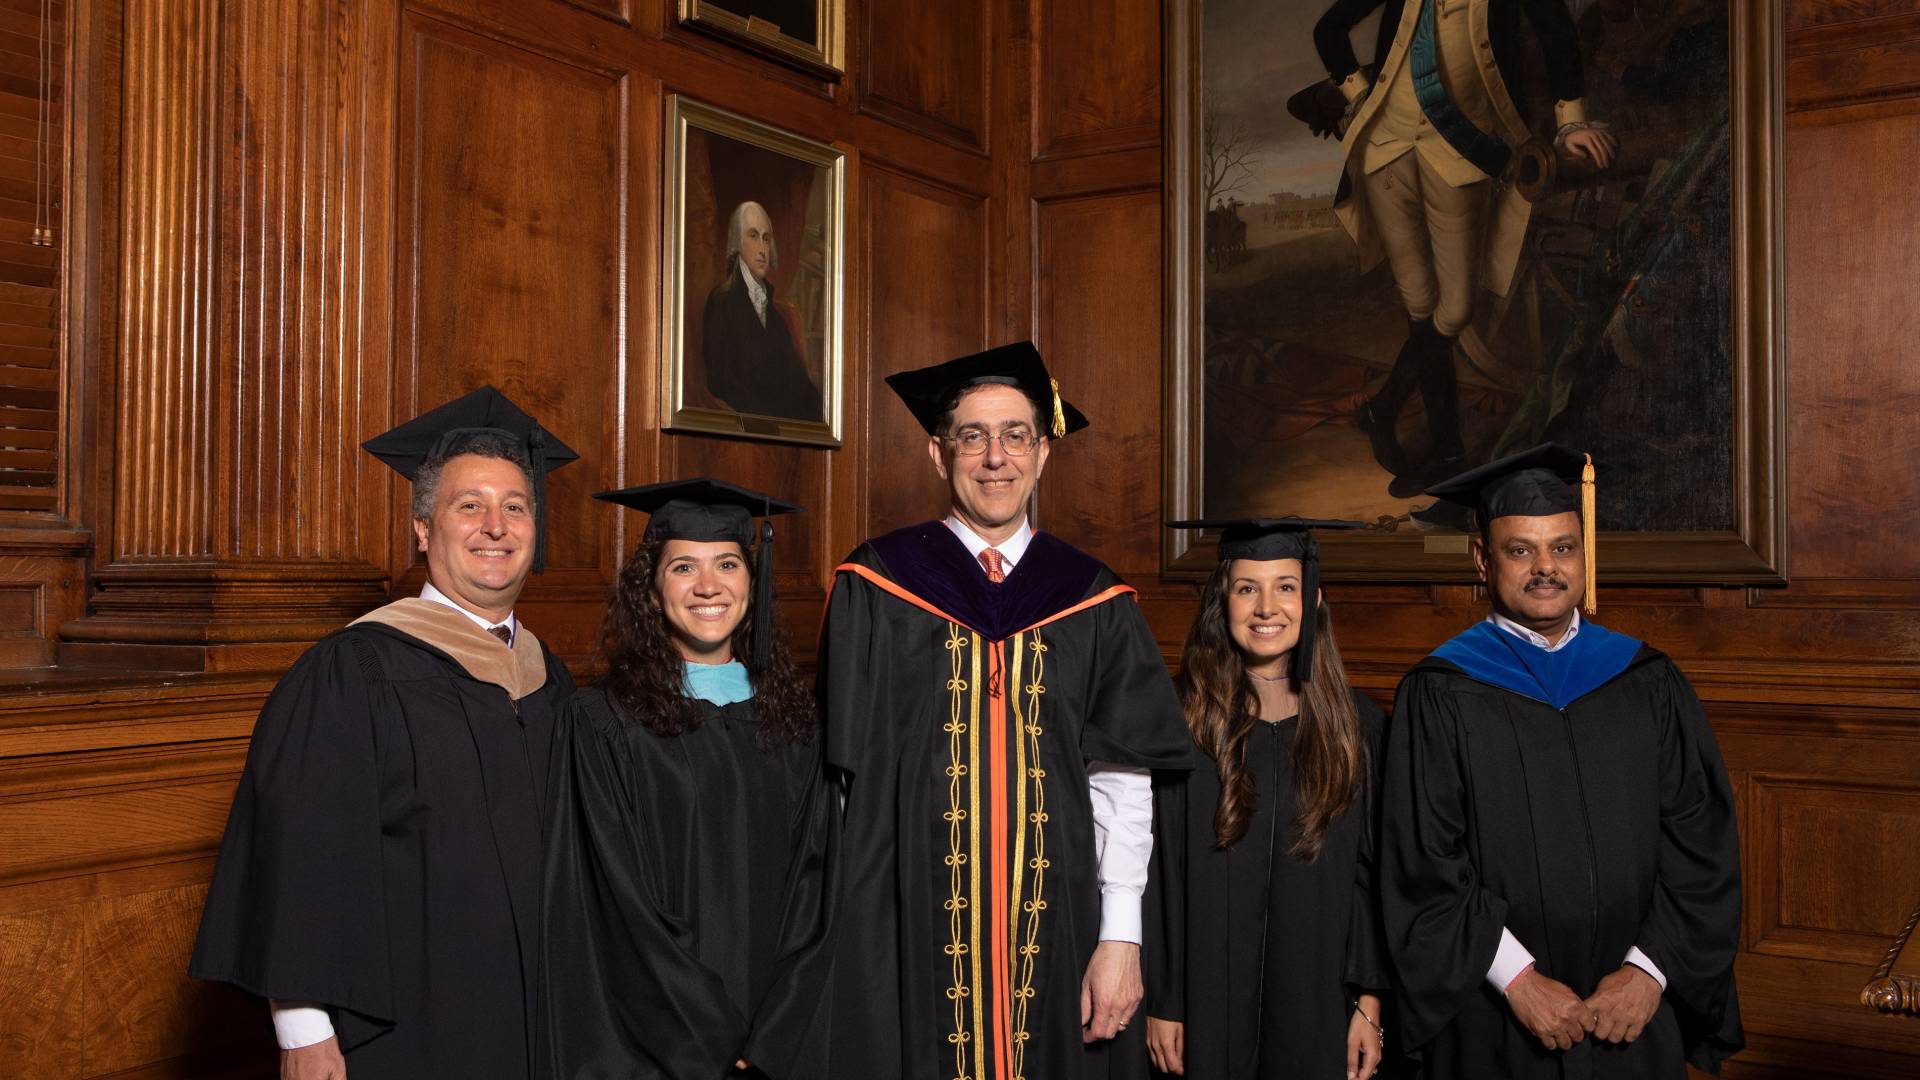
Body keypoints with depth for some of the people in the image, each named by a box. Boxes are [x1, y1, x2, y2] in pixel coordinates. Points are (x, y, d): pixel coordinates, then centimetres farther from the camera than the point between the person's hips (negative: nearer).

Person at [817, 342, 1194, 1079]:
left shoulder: (1094, 606, 5)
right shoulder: (875, 591, 1)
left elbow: (1122, 783, 2)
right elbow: (844, 771, 0)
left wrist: (1121, 938, -4)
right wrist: (848, 938, -2)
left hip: (1052, 930, 2)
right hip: (908, 931, -1)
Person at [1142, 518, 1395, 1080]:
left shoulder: (1355, 724, 3)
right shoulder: (1180, 717, -5)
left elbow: (1374, 873, 4)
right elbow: (1155, 871, -4)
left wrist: (1370, 1003, -2)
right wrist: (1160, 1003, -7)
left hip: (1319, 1008, 2)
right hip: (1209, 1006, -2)